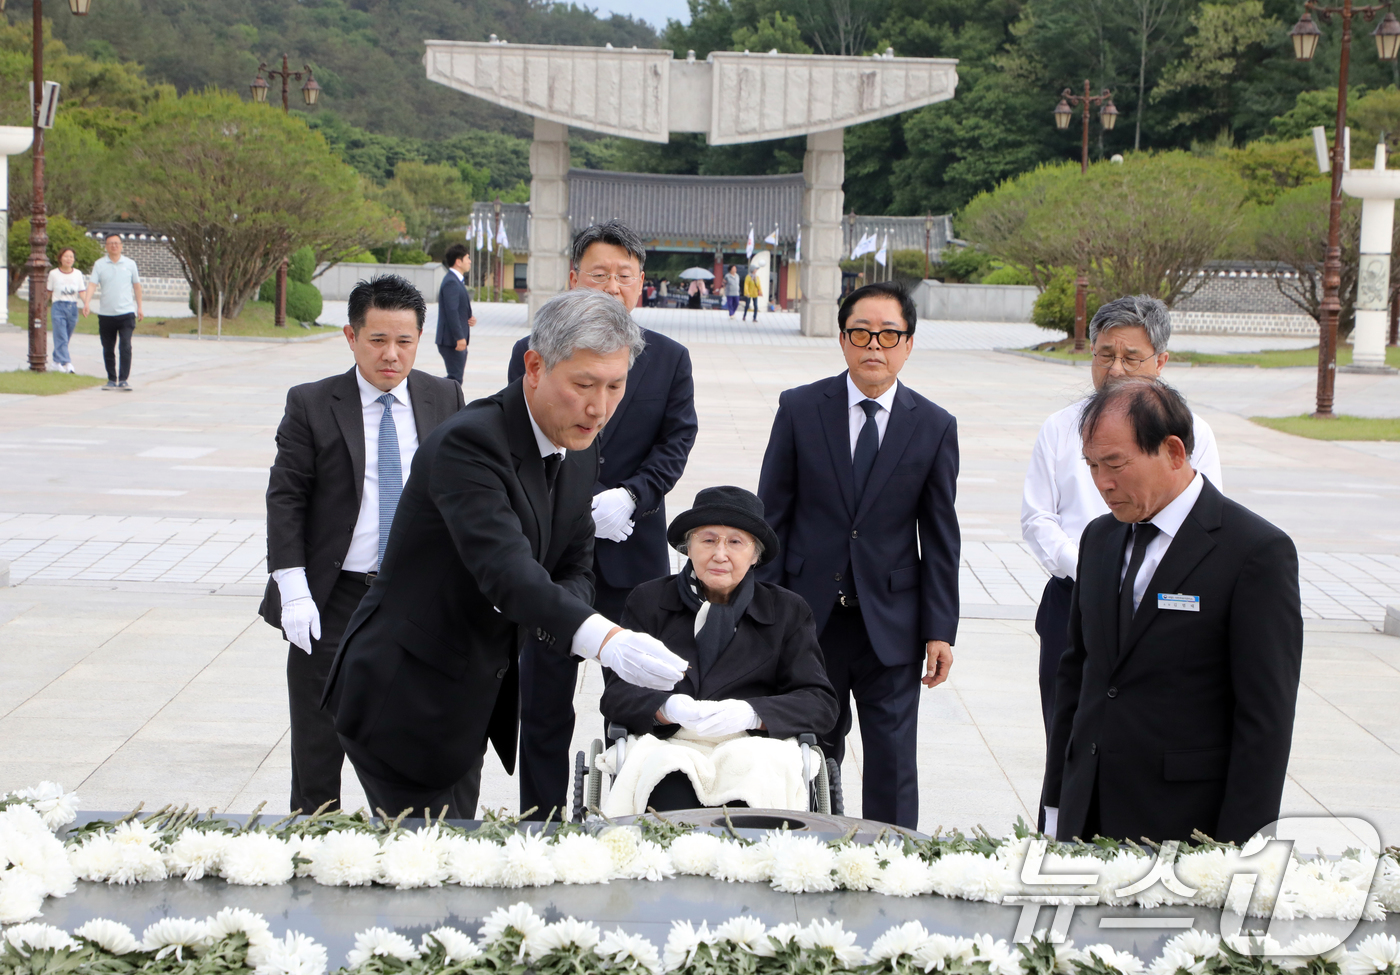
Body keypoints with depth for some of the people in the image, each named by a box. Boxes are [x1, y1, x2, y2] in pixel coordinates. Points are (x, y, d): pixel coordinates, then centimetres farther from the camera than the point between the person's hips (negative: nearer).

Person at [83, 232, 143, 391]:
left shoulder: (130, 264, 6)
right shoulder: (99, 264, 4)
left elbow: (137, 286, 14)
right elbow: (92, 284, -5)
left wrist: (139, 307, 15)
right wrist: (87, 302, -21)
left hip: (126, 313, -1)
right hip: (106, 314, 1)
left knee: (126, 347, -13)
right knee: (108, 350, 7)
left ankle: (124, 379, -12)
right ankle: (112, 380, 17)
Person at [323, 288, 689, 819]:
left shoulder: (580, 454, 4)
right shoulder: (468, 441, -24)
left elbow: (574, 568, 10)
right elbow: (502, 567, -37)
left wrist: (547, 612, -17)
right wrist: (604, 639, -52)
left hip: (472, 704, 9)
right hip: (404, 701, -9)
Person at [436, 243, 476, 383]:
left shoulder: (457, 281, 19)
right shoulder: (451, 282, -15)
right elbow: (451, 311, -21)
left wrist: (469, 319, 4)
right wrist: (460, 338, -23)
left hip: (459, 341, 10)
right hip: (451, 341, -10)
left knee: (456, 378, 12)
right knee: (455, 378, -11)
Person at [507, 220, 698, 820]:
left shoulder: (670, 360, 6)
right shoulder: (533, 354, 2)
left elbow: (676, 443, -1)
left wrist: (630, 497, -18)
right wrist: (582, 510, -16)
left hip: (634, 558, 1)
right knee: (544, 710, 6)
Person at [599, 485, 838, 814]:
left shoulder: (788, 611, 16)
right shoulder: (648, 600, 15)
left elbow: (821, 703, 5)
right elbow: (616, 694, 6)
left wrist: (750, 713, -15)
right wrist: (668, 708, -18)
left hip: (753, 753, 1)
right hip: (670, 751, -1)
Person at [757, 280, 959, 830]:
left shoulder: (934, 427, 3)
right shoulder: (799, 409, 2)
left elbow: (940, 537, 4)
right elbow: (772, 516, 3)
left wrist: (940, 630, -1)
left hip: (892, 624, 0)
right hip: (809, 617, 0)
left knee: (893, 769, 2)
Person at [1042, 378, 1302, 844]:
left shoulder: (1259, 551, -10)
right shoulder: (1100, 537, 12)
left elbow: (1266, 716, -11)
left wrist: (1235, 850, -14)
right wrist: (1056, 807, 13)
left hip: (1184, 826, -6)